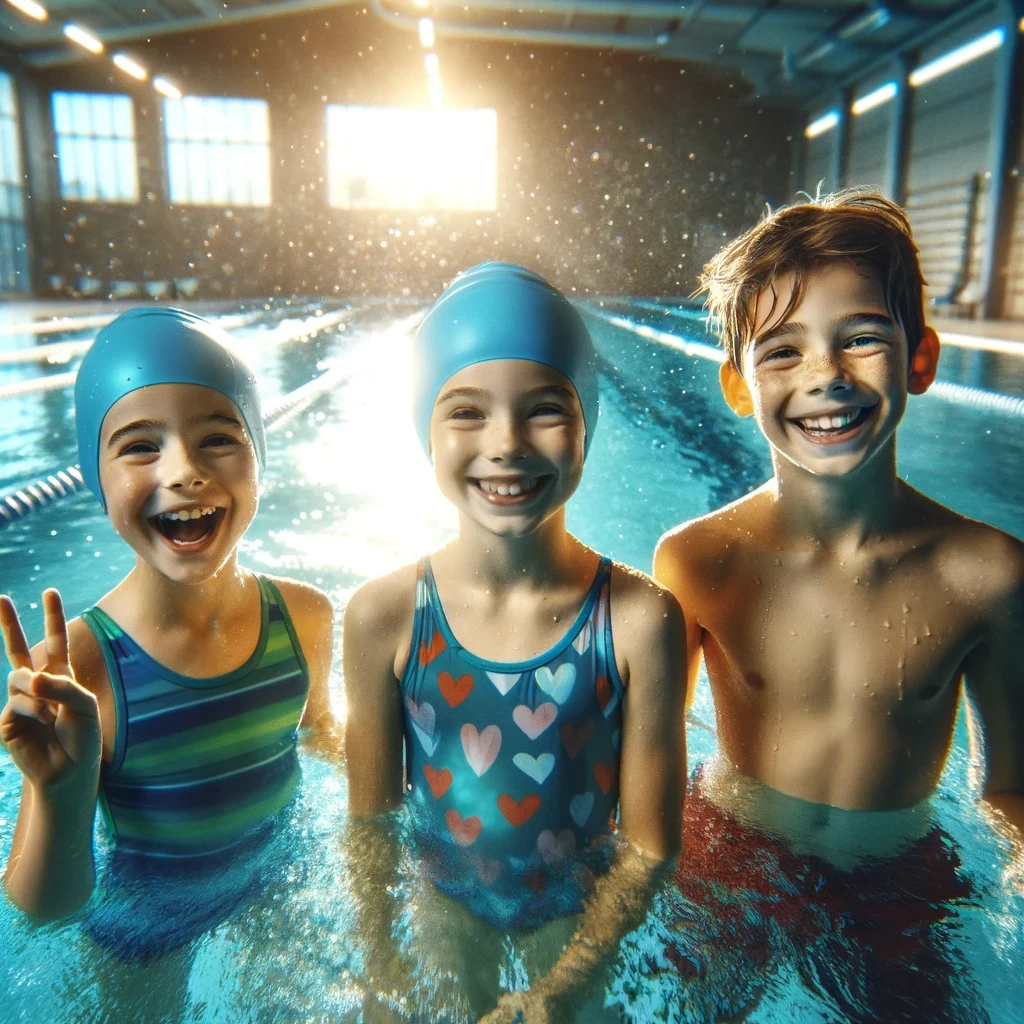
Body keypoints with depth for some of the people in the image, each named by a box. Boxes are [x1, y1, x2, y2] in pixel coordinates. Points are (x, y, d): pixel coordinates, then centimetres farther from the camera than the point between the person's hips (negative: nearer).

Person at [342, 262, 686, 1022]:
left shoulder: (640, 620, -27)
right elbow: (371, 819, -9)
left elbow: (649, 846, -16)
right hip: (445, 898, 1)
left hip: (577, 908, 0)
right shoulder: (383, 617, -23)